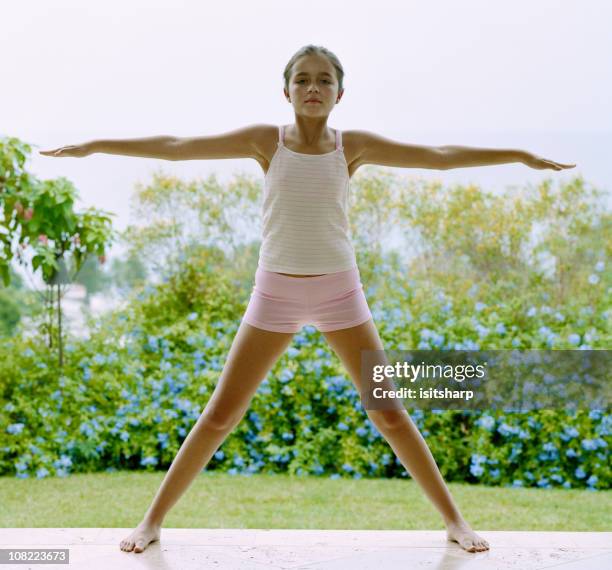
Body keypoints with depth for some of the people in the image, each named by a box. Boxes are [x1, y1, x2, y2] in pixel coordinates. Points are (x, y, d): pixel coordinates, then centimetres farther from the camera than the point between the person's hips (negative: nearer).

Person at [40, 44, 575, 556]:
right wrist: (96, 145, -3)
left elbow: (438, 156, 0)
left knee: (390, 413, 0)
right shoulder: (266, 140, -3)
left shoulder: (354, 145, -1)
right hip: (276, 292, 0)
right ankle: (153, 520, 12)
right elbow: (176, 147, -2)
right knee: (220, 414, -1)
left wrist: (522, 155, 0)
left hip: (340, 291, 0)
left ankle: (454, 519, 13)